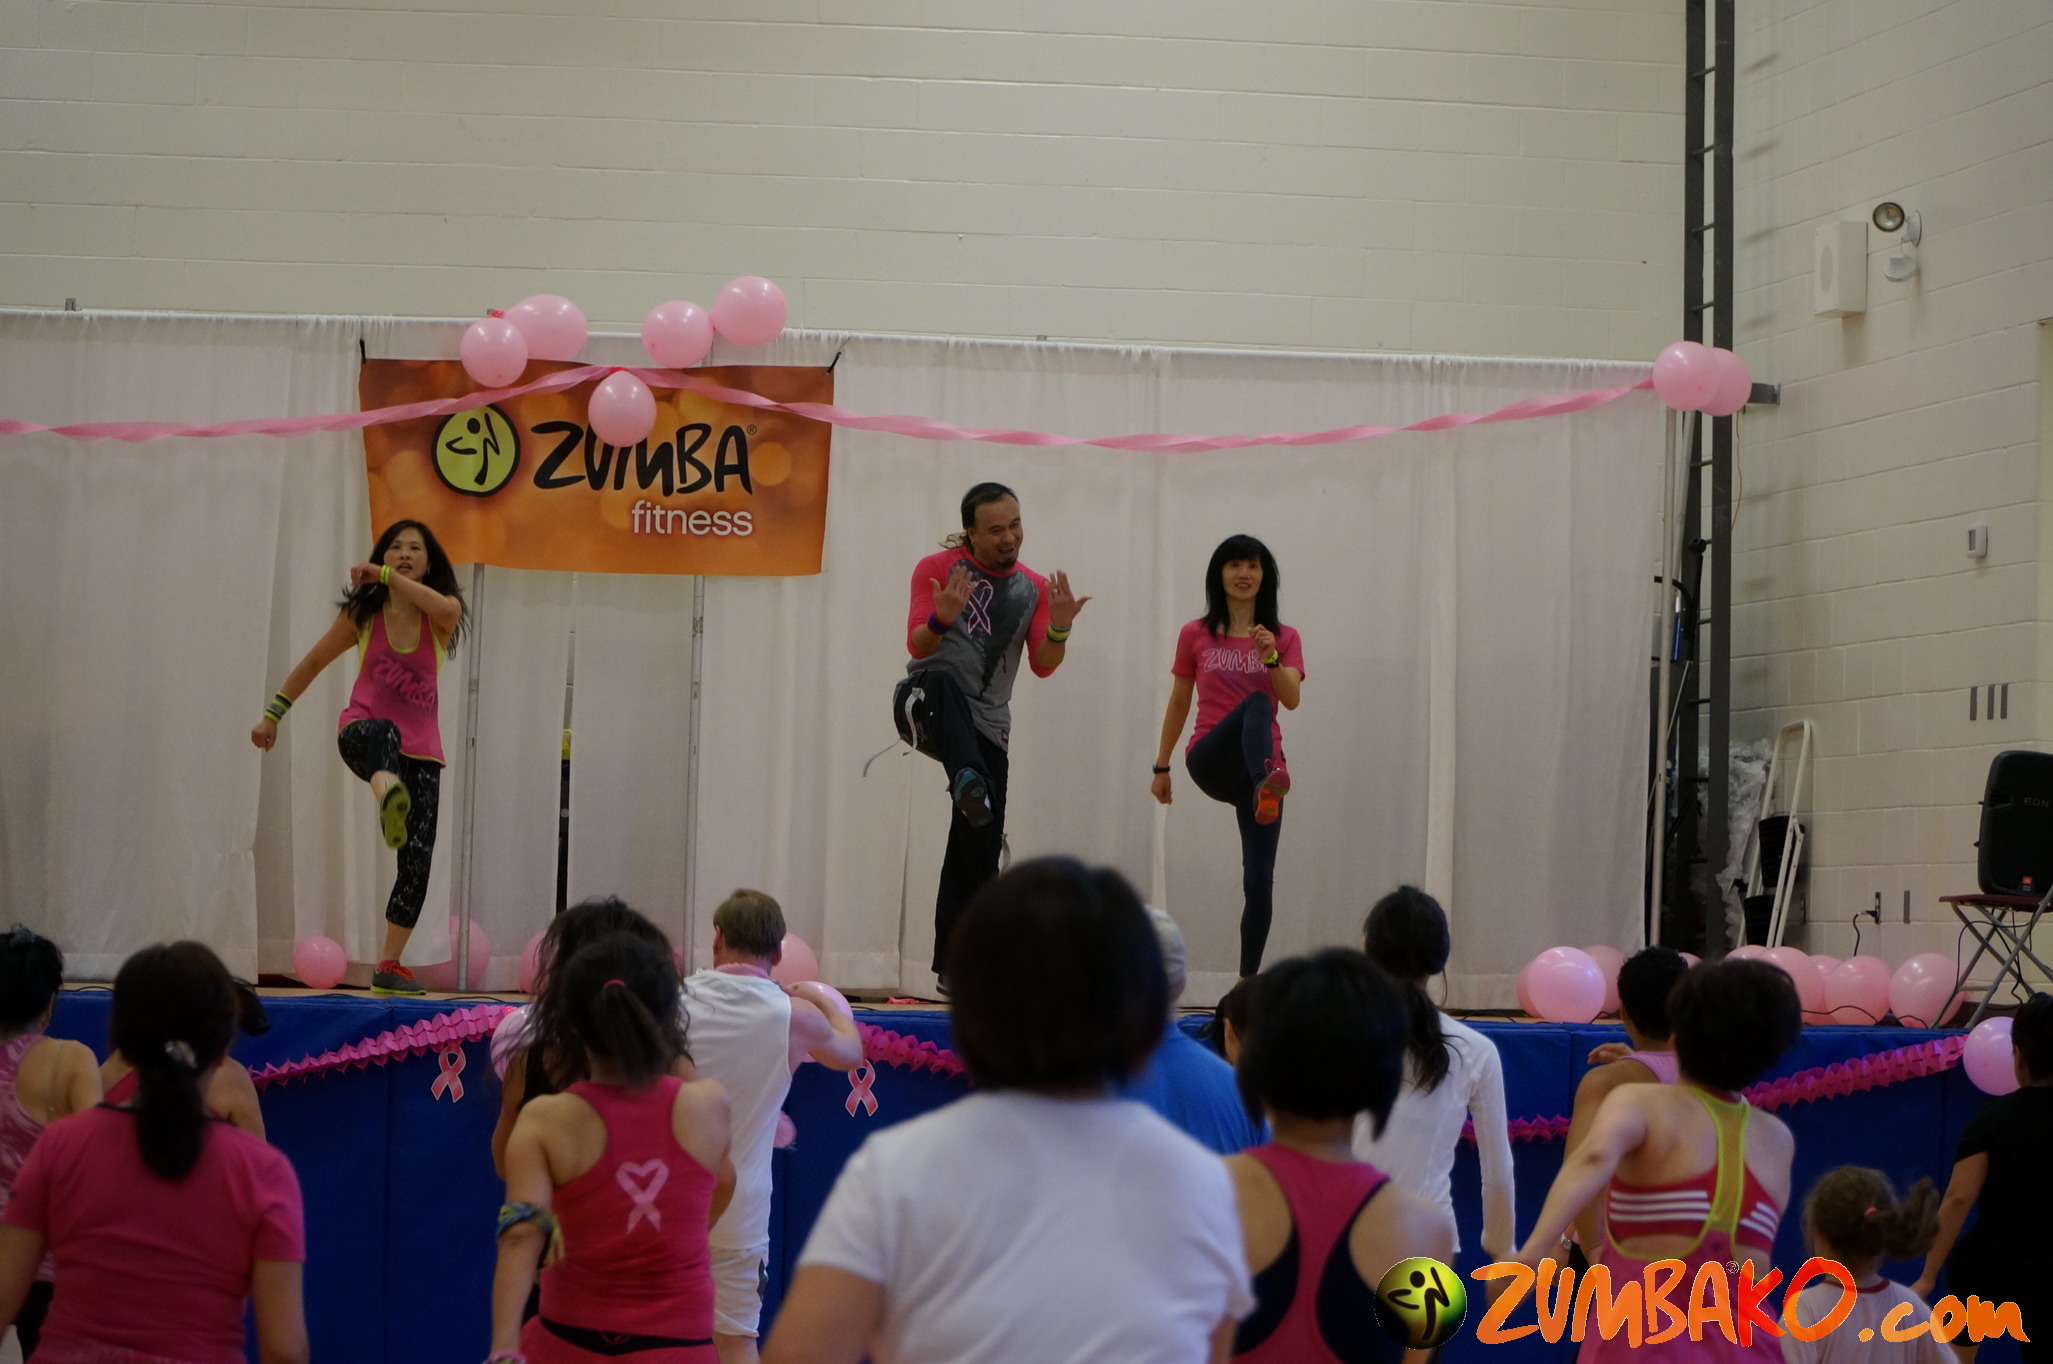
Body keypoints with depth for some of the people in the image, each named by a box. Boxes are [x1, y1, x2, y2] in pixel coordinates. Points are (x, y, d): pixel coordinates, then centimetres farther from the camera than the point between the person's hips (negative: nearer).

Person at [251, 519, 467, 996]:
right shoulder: (362, 614, 5)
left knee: (417, 863, -5)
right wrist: (273, 714, 18)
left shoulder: (442, 615, 3)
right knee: (384, 732, -43)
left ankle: (388, 966, 7)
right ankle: (388, 796, -79)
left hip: (420, 750, 2)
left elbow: (443, 606, -24)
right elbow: (313, 662, 16)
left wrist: (386, 576, -26)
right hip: (362, 733, -2)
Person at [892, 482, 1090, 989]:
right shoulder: (938, 568, -2)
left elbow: (1042, 666, 2)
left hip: (987, 727, 4)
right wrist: (941, 619, -31)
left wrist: (1059, 628, -18)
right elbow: (916, 646, -9)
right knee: (941, 683, -42)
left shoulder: (1035, 588, 10)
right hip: (927, 709, -4)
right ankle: (968, 780, -65)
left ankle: (952, 967, 8)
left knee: (978, 852, 0)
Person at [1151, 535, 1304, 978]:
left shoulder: (1284, 638, 9)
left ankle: (1248, 981, 2)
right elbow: (1178, 704, 14)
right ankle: (1266, 784, -65)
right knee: (1256, 703, -35)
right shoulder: (1195, 635, 8)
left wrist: (1270, 658, -24)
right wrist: (1161, 767, 16)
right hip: (1210, 760, -2)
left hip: (1260, 764, 2)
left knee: (1259, 880, -5)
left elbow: (1291, 699, -7)